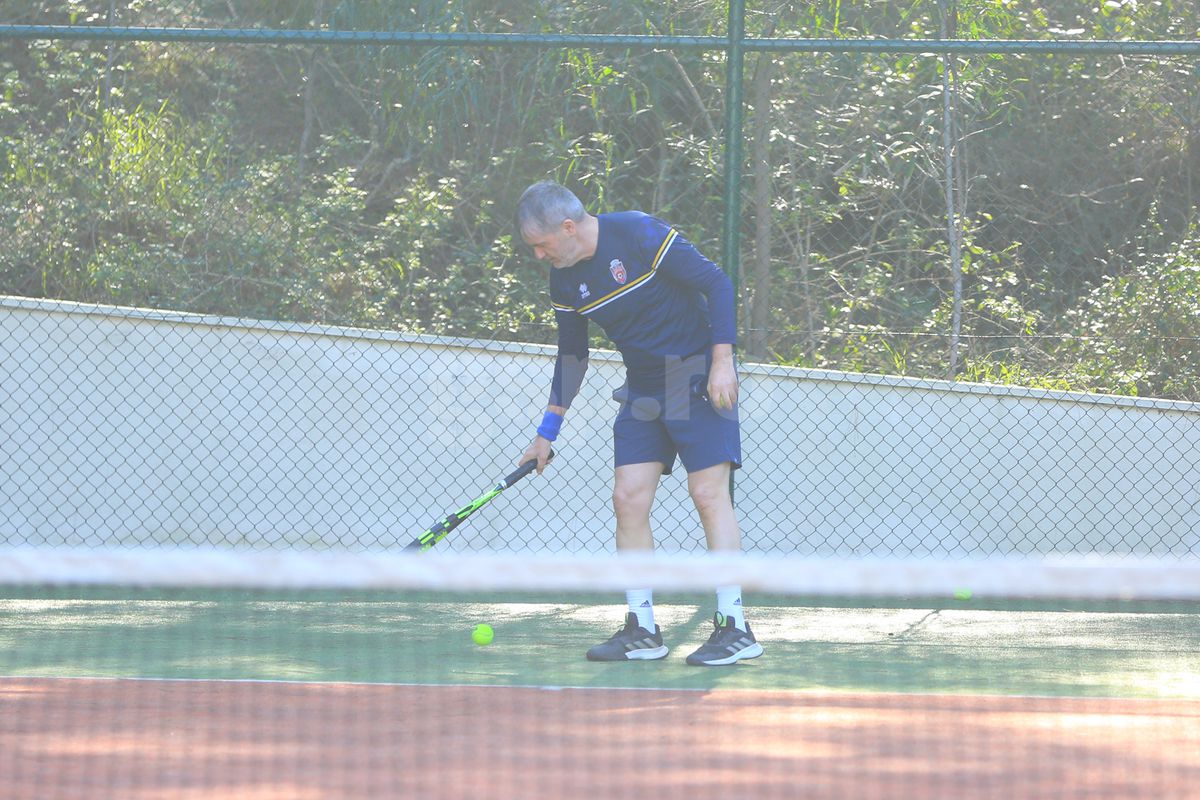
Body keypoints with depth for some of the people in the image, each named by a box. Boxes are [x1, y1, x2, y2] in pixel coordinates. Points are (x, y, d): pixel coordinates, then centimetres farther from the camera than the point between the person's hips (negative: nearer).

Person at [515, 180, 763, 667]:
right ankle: (642, 632, 1)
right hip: (642, 390, 7)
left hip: (699, 378, -7)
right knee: (628, 498, -3)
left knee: (708, 494, -13)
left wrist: (722, 361, -21)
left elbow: (717, 283, -15)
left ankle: (734, 629, -12)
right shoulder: (564, 280, 2)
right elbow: (571, 356, 15)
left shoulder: (640, 235, -18)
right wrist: (548, 432, 15)